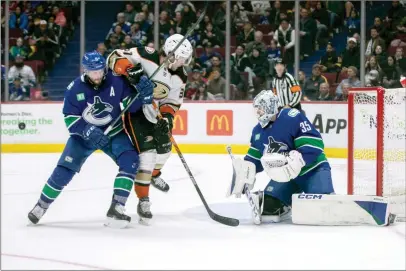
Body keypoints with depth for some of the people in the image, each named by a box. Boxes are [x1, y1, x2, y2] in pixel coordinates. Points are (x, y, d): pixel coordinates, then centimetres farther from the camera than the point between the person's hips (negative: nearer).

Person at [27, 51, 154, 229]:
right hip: (84, 134, -1)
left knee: (130, 161, -22)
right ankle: (41, 206, 12)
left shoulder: (117, 81, -17)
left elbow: (131, 105, -10)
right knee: (64, 169, -8)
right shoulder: (75, 89, -18)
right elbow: (70, 118, -17)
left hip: (114, 132, 1)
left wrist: (142, 94, -31)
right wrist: (88, 132, -33)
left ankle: (116, 208, -19)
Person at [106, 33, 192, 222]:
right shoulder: (147, 57, -25)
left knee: (165, 146, 23)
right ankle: (143, 200, -10)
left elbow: (172, 102, 2)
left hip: (155, 114, 8)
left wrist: (167, 117, -17)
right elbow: (115, 57, -23)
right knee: (147, 152, -17)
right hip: (135, 110, -8)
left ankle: (154, 175, 57)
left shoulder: (179, 77, -5)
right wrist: (127, 70, -41)